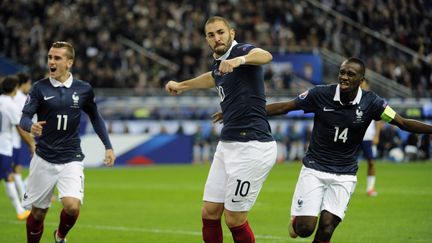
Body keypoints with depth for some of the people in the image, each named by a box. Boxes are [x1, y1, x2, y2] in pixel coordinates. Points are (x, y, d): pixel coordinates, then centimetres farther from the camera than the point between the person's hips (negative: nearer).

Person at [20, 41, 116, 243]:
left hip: (71, 160, 0)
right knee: (38, 212, 5)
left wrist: (108, 146, 14)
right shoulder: (40, 88, -4)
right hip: (44, 159, 0)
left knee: (72, 206, -18)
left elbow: (95, 118, 17)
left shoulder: (83, 89, 1)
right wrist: (31, 126, -34)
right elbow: (24, 118, -10)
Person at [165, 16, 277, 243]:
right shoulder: (218, 63, 15)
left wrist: (239, 60, -56)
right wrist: (181, 86, 55)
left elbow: (265, 56, -36)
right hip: (227, 145, 9)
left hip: (251, 146, -9)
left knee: (234, 219, -4)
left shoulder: (241, 51, -11)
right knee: (209, 213, 10)